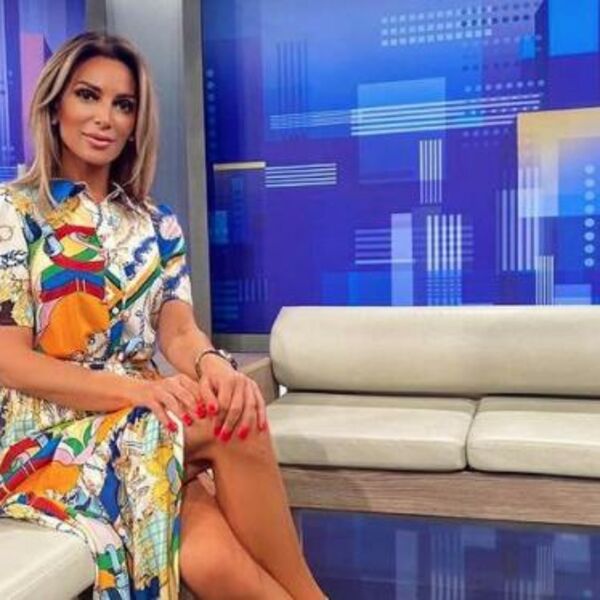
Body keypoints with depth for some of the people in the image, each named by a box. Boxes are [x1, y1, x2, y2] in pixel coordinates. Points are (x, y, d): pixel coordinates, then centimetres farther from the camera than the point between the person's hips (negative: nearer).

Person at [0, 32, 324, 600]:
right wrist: (139, 388, -26)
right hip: (48, 441, -3)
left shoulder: (157, 224, 11)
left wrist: (212, 363, -28)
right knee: (236, 427, -29)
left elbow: (177, 328, -2)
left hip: (143, 426, 4)